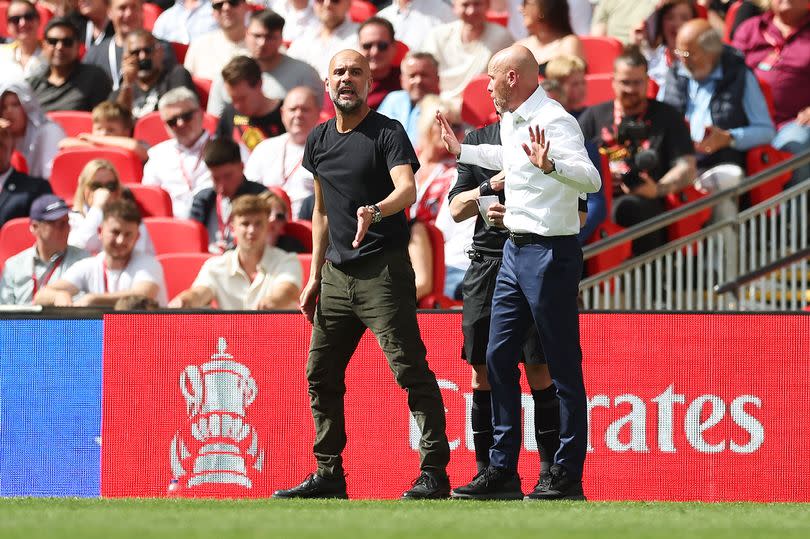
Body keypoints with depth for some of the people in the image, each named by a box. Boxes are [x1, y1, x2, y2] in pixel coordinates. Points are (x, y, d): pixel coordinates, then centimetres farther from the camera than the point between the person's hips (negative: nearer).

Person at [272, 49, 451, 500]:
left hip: (384, 272, -7)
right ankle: (329, 475, 18)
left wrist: (376, 211, -42)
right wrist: (315, 275, 18)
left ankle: (435, 474, -10)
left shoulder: (388, 133, -6)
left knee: (411, 370, -11)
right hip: (337, 274, 7)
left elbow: (407, 188, -22)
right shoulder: (319, 140, 14)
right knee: (321, 374, 9)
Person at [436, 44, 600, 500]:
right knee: (499, 359, 10)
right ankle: (503, 471, 15)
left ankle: (568, 476, -1)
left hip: (550, 254, -10)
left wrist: (550, 165, -46)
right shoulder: (511, 121, 12)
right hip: (516, 251, 10)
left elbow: (591, 178, -29)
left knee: (564, 367, -4)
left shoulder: (554, 122, -17)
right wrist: (463, 152, 44)